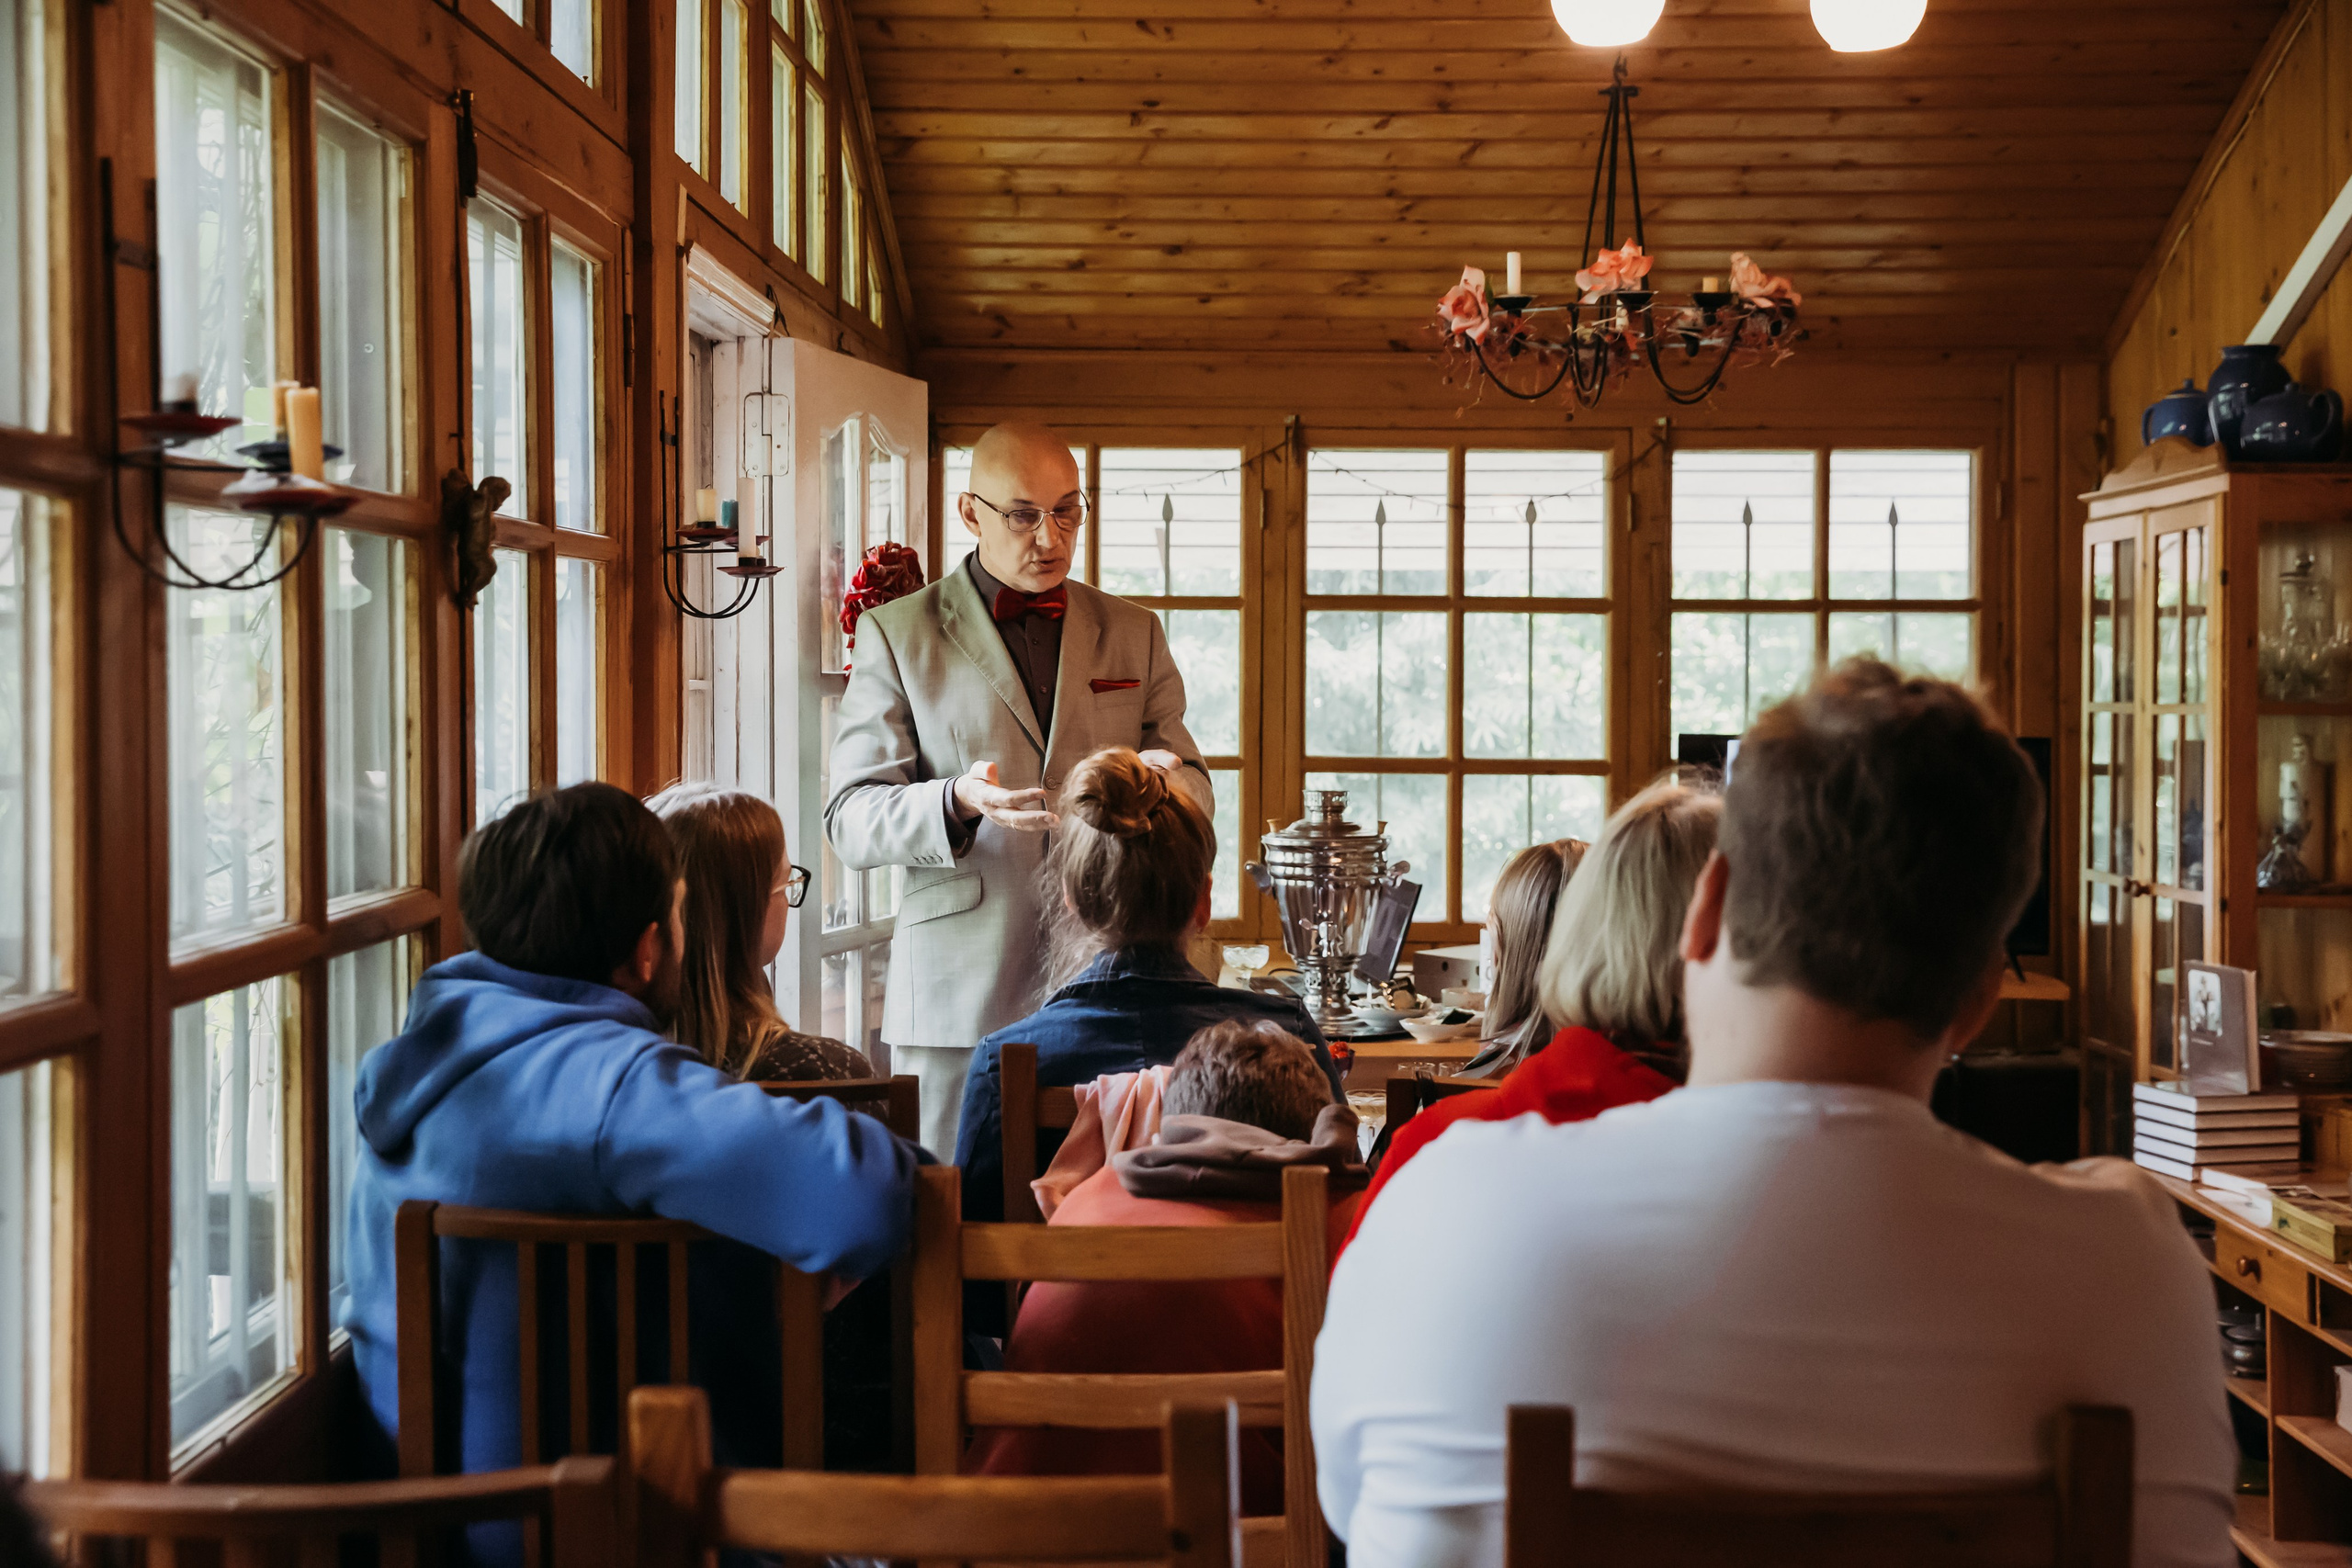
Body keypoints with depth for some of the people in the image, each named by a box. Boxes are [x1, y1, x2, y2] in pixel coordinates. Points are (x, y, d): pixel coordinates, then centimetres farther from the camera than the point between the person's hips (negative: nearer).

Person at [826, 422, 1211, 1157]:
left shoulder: (1134, 634, 14)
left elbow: (1193, 790, 14)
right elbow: (850, 821, -1)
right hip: (958, 997, -2)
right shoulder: (897, 634, 5)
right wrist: (959, 800, -21)